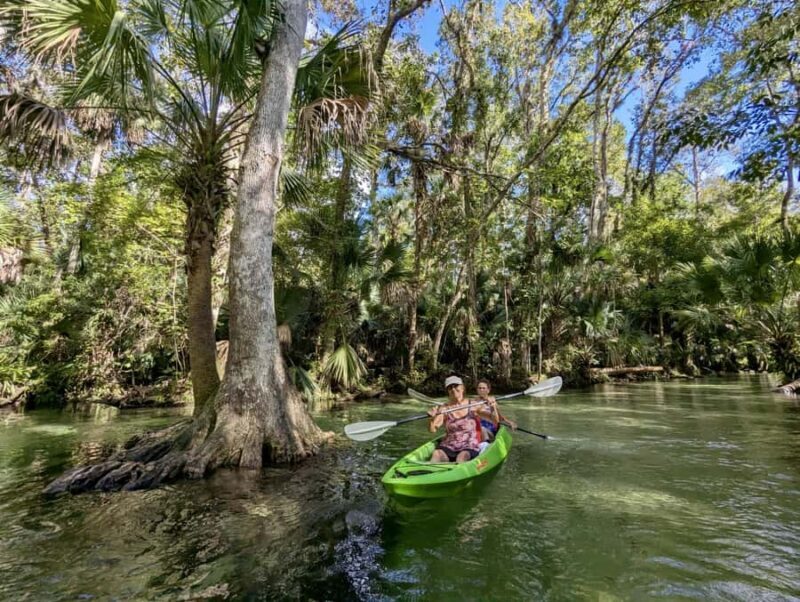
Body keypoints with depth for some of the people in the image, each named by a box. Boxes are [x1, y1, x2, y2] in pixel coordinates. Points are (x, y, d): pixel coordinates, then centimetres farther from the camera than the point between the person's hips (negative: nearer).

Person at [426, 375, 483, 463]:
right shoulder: (444, 409, 2)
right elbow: (432, 430, -8)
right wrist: (432, 418, -28)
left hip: (469, 447, -1)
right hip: (448, 446, 2)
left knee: (461, 458, -34)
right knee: (436, 454, -30)